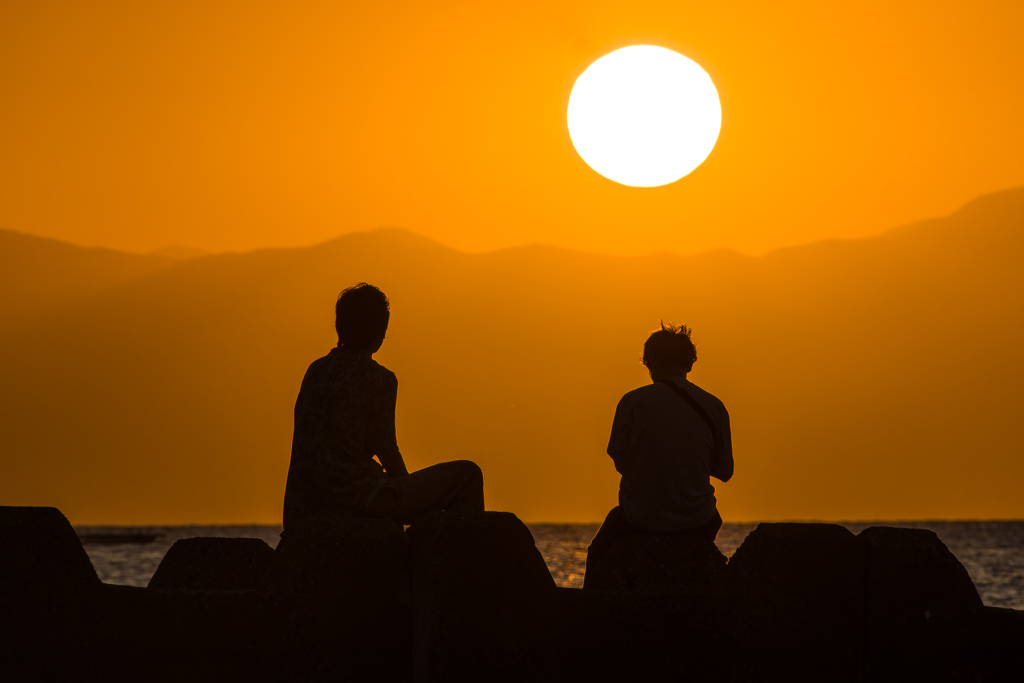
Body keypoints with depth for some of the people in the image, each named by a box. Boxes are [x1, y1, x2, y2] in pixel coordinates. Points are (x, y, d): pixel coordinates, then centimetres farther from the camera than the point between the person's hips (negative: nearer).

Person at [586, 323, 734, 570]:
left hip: (642, 518, -1)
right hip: (696, 525, 2)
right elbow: (724, 471, 6)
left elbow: (620, 461, -1)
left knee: (598, 556, 29)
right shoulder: (714, 408, -3)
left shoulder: (632, 402, -8)